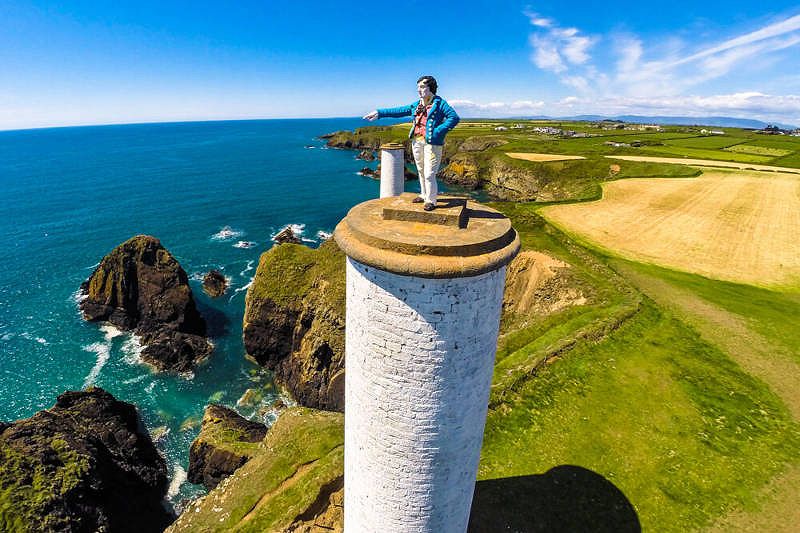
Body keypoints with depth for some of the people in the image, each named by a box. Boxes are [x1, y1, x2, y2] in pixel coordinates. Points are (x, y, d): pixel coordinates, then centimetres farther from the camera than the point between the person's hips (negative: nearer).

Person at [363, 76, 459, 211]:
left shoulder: (439, 103, -2)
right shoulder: (416, 105, 16)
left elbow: (454, 117, -12)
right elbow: (398, 111, 20)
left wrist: (437, 132, -19)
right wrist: (379, 113, 16)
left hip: (432, 143, -6)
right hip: (417, 142, 7)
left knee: (429, 174, -7)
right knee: (421, 172, 14)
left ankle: (431, 201, 5)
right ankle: (424, 195, 28)